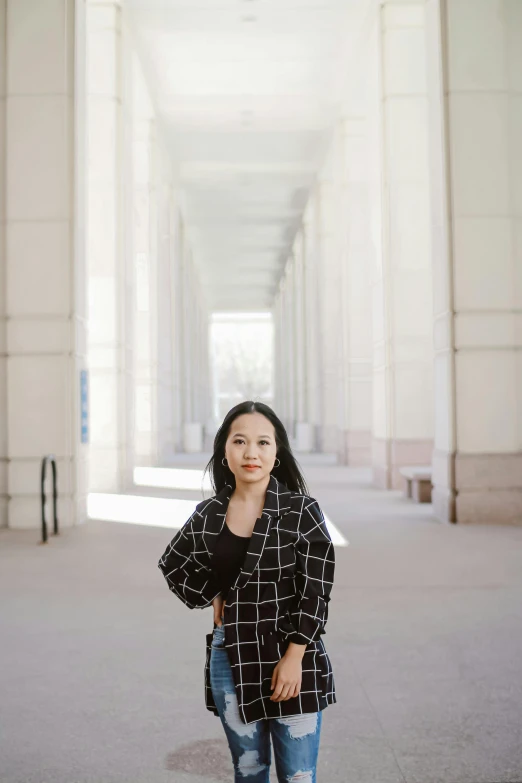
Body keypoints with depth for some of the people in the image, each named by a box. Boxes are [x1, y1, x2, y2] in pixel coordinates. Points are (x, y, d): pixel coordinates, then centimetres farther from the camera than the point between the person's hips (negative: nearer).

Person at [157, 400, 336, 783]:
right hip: (231, 658, 3)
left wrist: (294, 658, -14)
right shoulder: (208, 515, 2)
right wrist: (210, 597, 7)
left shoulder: (302, 510, -8)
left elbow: (315, 590, -9)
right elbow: (171, 564, 21)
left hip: (293, 659, -3)